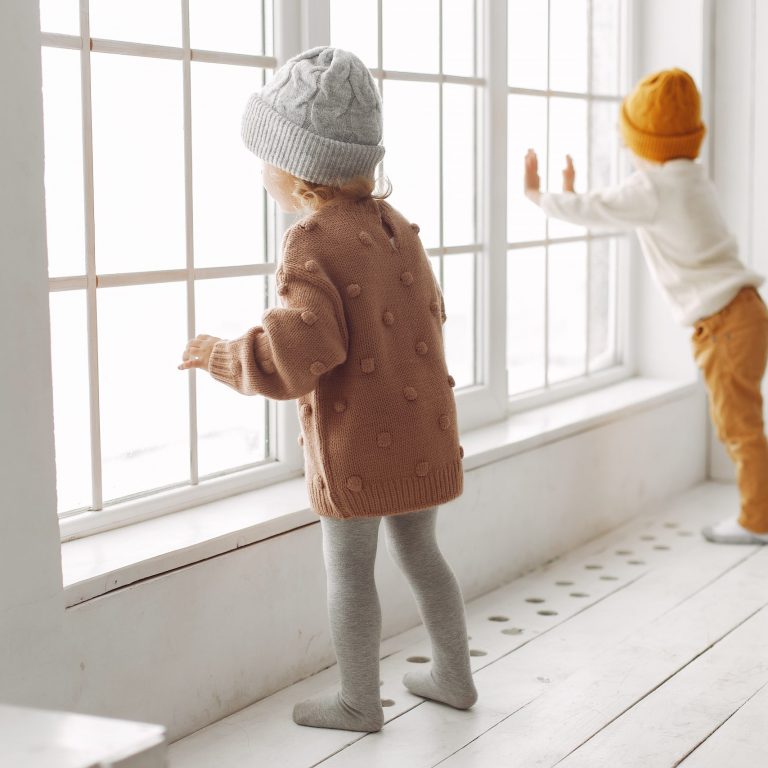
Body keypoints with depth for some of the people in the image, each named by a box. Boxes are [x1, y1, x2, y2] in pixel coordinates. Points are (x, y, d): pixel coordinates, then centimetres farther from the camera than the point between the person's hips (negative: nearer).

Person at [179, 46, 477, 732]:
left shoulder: (314, 244, -18)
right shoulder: (396, 227, 8)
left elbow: (299, 354, -26)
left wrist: (221, 355, -11)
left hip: (357, 447, -8)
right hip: (422, 432, 8)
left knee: (349, 570, 6)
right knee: (419, 553, 21)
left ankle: (360, 701, 18)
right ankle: (454, 676, 31)